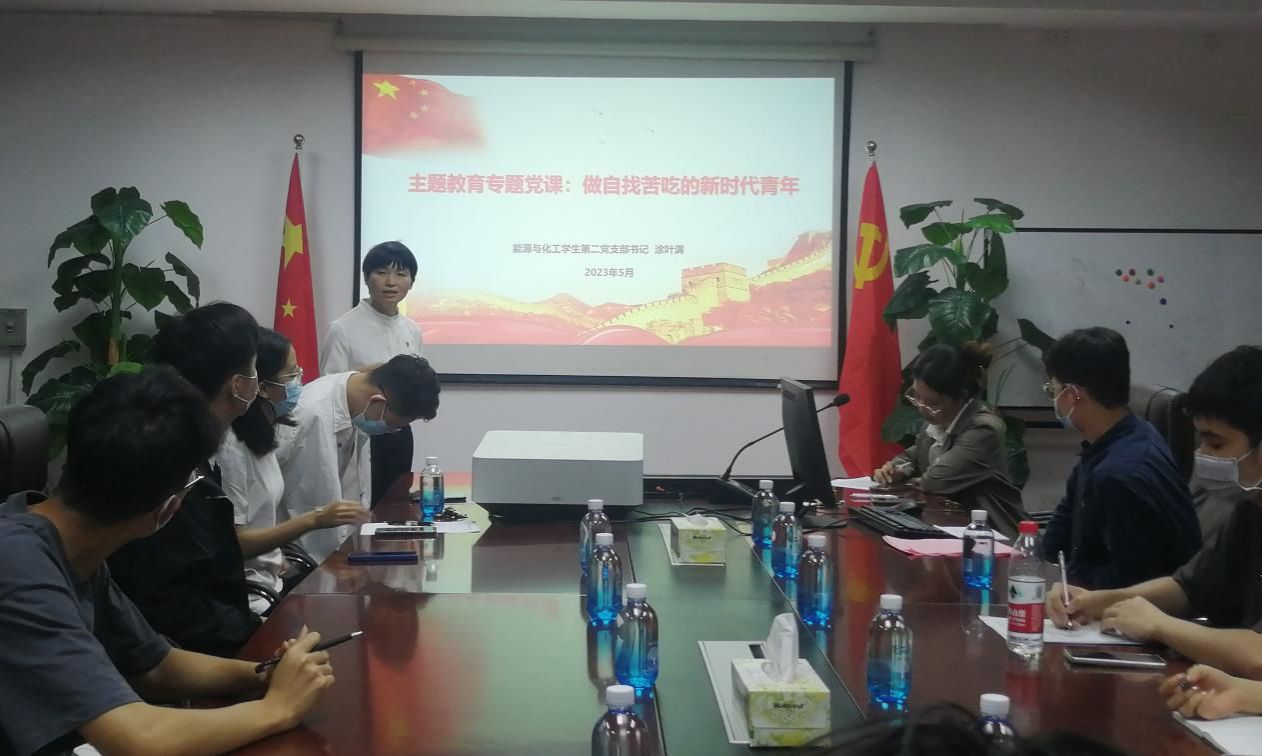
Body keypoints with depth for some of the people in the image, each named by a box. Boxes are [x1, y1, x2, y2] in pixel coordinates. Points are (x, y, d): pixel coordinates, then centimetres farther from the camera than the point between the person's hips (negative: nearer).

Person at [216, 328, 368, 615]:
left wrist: (279, 559, -3)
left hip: (269, 580, 8)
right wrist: (315, 519, -23)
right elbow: (234, 542, -18)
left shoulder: (260, 435, 7)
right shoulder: (230, 446, -19)